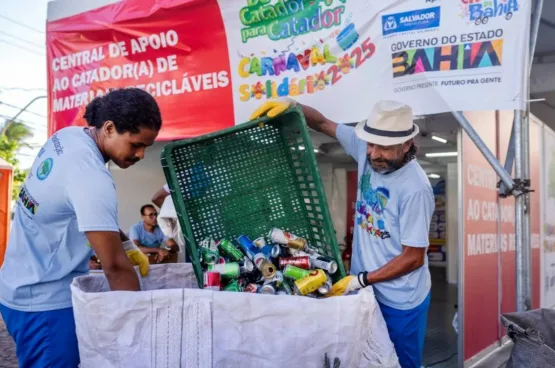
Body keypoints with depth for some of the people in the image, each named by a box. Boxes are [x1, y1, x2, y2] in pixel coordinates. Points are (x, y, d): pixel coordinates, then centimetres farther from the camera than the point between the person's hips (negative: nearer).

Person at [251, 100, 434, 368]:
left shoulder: (415, 189, -27)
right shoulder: (365, 149, -9)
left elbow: (413, 258, -20)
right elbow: (323, 124, 6)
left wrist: (360, 280, -20)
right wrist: (291, 105, -12)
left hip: (400, 301, -6)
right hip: (368, 291, 6)